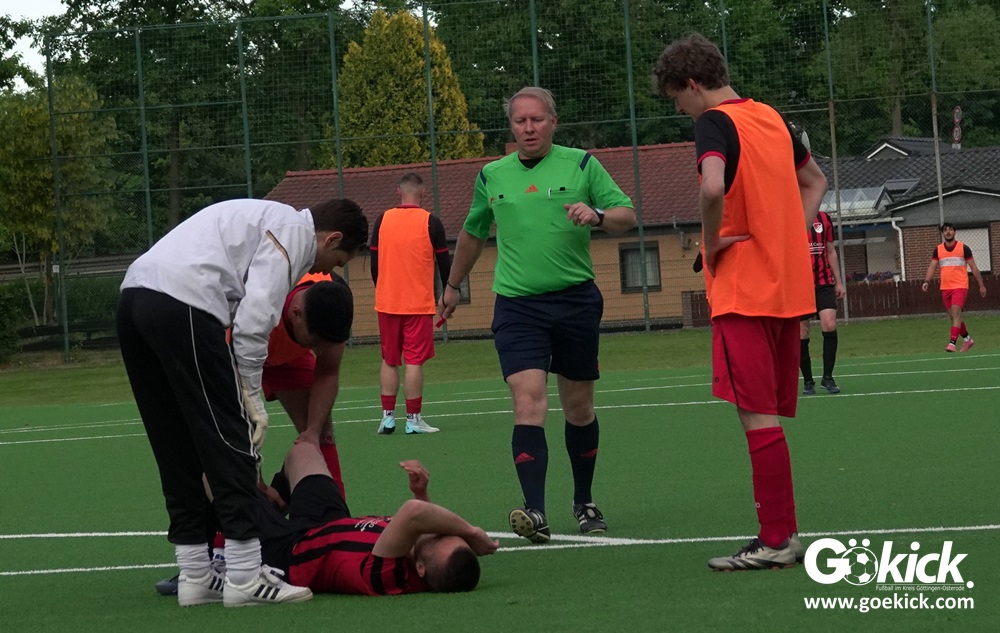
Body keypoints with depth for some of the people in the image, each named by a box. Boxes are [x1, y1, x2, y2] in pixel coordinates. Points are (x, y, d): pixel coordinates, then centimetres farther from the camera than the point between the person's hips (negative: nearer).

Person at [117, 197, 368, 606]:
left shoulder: (264, 220, 31)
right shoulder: (294, 230, 3)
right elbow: (255, 316, -10)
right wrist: (251, 396, -4)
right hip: (183, 304, -10)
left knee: (177, 448, 14)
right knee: (230, 438, -4)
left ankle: (194, 575, 17)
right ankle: (244, 576, -4)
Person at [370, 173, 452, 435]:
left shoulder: (382, 221, 2)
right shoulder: (430, 223, -6)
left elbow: (374, 263, 8)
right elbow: (445, 263, -1)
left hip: (387, 303, 3)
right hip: (419, 304, -3)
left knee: (389, 361, 11)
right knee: (414, 361, -1)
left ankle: (387, 417, 8)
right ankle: (413, 420, -1)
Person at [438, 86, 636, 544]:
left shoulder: (581, 165, 2)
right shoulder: (492, 176, 9)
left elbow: (627, 217, -2)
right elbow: (473, 233, 26)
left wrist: (596, 215, -22)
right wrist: (453, 286, 34)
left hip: (575, 300, 0)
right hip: (516, 305, 0)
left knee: (579, 408, 10)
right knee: (528, 403, -17)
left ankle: (584, 502, 29)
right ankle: (535, 513, -26)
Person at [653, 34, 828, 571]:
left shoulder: (714, 123, -11)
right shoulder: (771, 119, 15)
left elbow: (713, 188, -31)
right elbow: (814, 181, 29)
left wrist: (710, 243, -14)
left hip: (743, 291, -8)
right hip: (789, 288, 8)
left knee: (758, 418, -7)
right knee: (773, 416, 12)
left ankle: (775, 543, -6)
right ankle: (785, 532, 14)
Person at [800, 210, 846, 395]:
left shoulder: (823, 219, 10)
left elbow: (831, 252, 16)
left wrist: (838, 282, 14)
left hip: (824, 283, 2)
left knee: (830, 325, -15)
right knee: (802, 335, 0)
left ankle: (827, 377, -7)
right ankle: (808, 382, 12)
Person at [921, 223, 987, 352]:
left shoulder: (963, 248, -1)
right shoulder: (938, 249, 7)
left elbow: (973, 267, 3)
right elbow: (932, 267, 2)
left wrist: (981, 285, 3)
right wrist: (927, 281, -15)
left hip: (960, 286, -4)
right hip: (945, 287, 4)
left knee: (956, 312, -20)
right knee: (953, 316, 10)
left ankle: (952, 343, -26)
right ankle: (967, 339, 29)